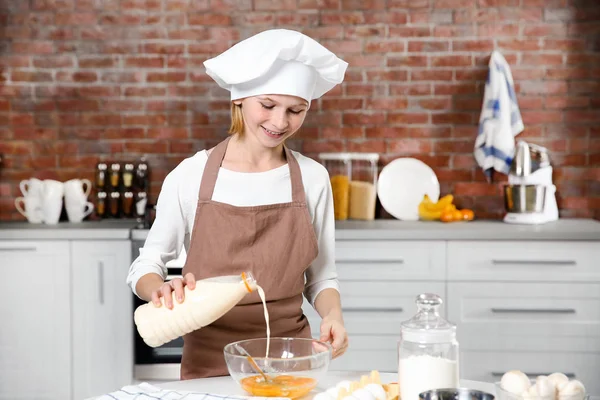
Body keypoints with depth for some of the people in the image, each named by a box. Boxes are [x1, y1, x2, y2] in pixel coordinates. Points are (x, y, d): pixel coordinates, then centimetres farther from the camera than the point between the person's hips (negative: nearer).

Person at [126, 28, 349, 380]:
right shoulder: (191, 175, -8)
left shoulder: (313, 178, -2)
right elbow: (145, 266, 0)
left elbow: (321, 277, 4)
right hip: (210, 363, -1)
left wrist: (332, 315, -14)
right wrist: (160, 291, -20)